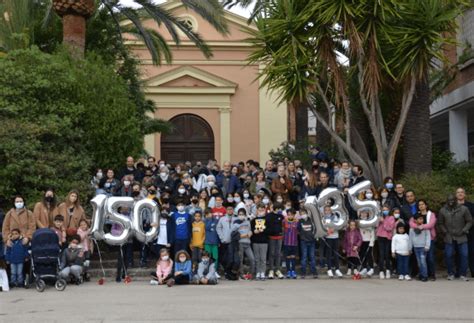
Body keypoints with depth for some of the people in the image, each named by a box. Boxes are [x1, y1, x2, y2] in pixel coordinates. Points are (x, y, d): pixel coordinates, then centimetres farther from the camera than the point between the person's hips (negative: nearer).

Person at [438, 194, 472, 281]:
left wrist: (463, 231, -8)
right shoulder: (443, 211, 3)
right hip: (449, 238, 1)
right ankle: (450, 274, 16)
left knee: (464, 255, -3)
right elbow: (440, 223, 12)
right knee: (448, 255, 0)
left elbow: (469, 221, 2)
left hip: (461, 238, -1)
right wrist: (445, 232, 0)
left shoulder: (463, 209, -2)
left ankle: (462, 274, 10)